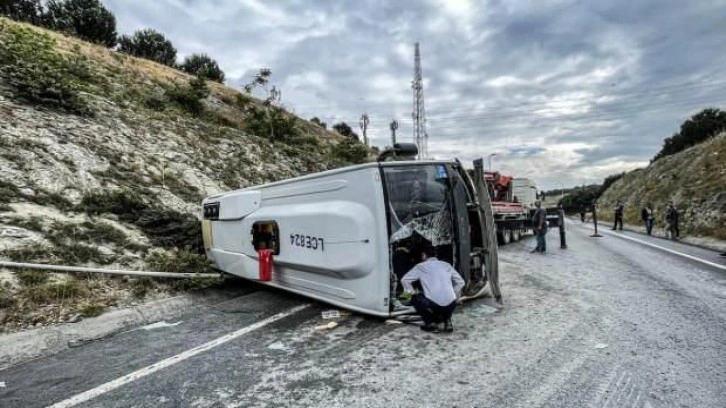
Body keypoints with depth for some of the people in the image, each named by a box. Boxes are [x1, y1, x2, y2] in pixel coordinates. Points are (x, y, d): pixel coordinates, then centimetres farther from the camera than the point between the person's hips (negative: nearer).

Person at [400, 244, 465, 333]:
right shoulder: (446, 265, 18)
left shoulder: (421, 266, 8)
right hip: (450, 305, 5)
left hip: (433, 305, -4)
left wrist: (411, 292, 22)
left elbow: (404, 280, 7)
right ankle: (447, 321, 18)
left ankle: (430, 323, 12)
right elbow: (461, 282, 20)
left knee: (415, 298, 24)